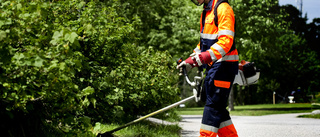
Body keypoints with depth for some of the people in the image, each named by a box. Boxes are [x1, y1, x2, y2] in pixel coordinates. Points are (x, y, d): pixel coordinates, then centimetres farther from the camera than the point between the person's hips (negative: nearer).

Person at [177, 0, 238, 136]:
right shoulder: (206, 12, 18)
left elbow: (226, 41, -23)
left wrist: (206, 56, -32)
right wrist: (190, 61, 18)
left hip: (224, 65, -9)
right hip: (213, 65, 10)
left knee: (213, 105, -9)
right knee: (217, 106, 9)